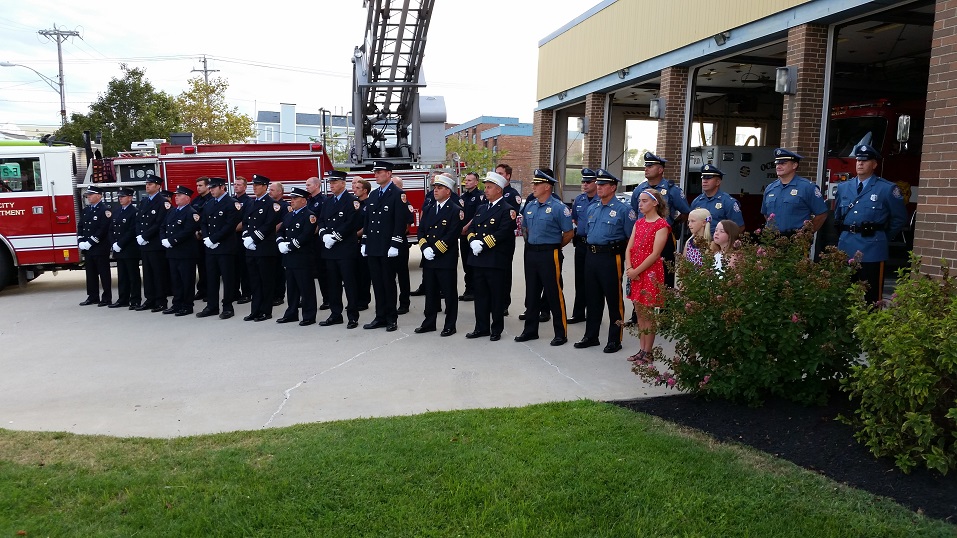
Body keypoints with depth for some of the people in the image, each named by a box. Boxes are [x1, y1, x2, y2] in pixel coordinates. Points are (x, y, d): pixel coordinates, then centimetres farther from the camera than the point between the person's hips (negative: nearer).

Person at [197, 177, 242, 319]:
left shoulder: (232, 203, -8)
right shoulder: (208, 203, 15)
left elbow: (230, 225, -15)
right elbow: (203, 222, 15)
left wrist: (213, 239, -15)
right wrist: (206, 238, -3)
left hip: (225, 247, -7)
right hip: (210, 248, 7)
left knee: (227, 278, 0)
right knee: (211, 278, 10)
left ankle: (228, 308, 7)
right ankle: (212, 306, 18)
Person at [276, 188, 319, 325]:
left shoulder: (309, 215, -10)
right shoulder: (288, 215, 17)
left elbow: (306, 236, -20)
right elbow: (280, 231, 16)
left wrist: (290, 246, -19)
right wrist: (281, 242, -5)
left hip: (302, 258, -8)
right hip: (289, 258, 8)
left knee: (306, 288, -2)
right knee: (291, 287, 15)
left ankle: (309, 316, 5)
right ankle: (291, 313, 25)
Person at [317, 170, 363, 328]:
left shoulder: (351, 201, -5)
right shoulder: (327, 202, 17)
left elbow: (351, 223, -14)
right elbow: (321, 221, 14)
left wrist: (335, 237, -16)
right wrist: (324, 235, -5)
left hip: (346, 249, -7)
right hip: (330, 249, 7)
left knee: (349, 284, -3)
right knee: (332, 284, 10)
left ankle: (353, 317, 2)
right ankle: (335, 314, 19)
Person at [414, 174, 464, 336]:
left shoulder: (456, 210, -6)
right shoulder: (428, 209, 15)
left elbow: (453, 235, -16)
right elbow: (421, 230, 10)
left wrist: (435, 250, -18)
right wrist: (425, 248, -8)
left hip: (446, 259, -6)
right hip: (428, 259, 6)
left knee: (449, 293, 3)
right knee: (430, 292, 14)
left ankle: (450, 326, 11)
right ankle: (429, 323, 24)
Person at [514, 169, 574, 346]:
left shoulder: (558, 208, -11)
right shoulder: (529, 206, 9)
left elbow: (569, 233, -7)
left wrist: (555, 246, 3)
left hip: (549, 255, -7)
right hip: (531, 253, 7)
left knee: (554, 295, -1)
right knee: (531, 294, 13)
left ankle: (561, 333, 9)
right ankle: (530, 330, 23)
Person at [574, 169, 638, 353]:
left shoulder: (623, 210, -6)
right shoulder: (592, 209, 14)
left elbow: (632, 238, -6)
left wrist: (620, 251, -4)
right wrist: (592, 249, 17)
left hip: (611, 257, -7)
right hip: (591, 256, 7)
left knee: (614, 299, 0)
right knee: (592, 298, 13)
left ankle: (615, 340, 9)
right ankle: (591, 336, 23)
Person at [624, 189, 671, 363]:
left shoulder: (661, 225, -9)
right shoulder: (639, 223, 13)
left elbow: (655, 254, -16)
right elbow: (629, 248, 8)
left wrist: (637, 271, -16)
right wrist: (629, 268, -8)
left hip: (650, 272, -7)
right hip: (634, 273, 7)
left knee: (648, 313, -1)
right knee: (639, 312, 11)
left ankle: (647, 352, 8)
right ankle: (641, 349, 20)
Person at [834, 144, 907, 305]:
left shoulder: (887, 189, -4)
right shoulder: (843, 187, 11)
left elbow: (900, 218, 2)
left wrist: (883, 237, 2)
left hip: (871, 249, -5)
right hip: (846, 247, 5)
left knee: (870, 296, 0)